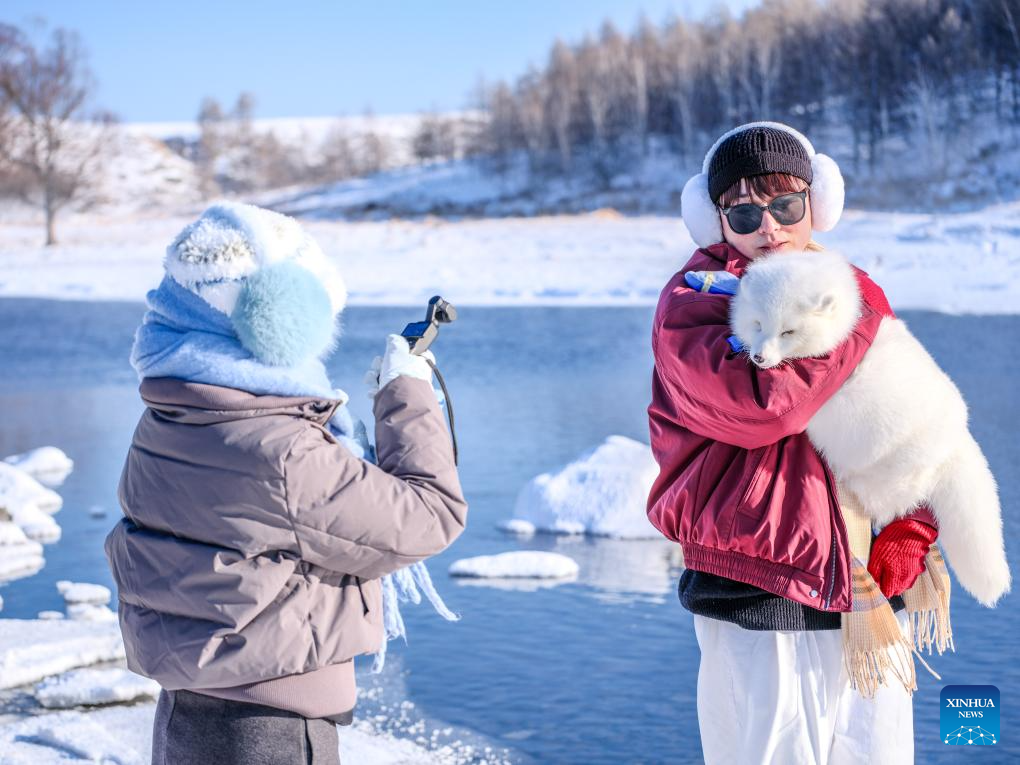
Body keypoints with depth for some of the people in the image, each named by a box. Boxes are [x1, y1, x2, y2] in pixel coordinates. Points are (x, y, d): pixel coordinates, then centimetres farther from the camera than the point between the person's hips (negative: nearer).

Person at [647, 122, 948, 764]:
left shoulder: (851, 292, 12)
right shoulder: (692, 304, -5)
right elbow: (764, 403, -24)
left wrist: (909, 537, -3)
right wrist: (865, 311, -13)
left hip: (874, 596, 6)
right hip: (760, 606, -5)